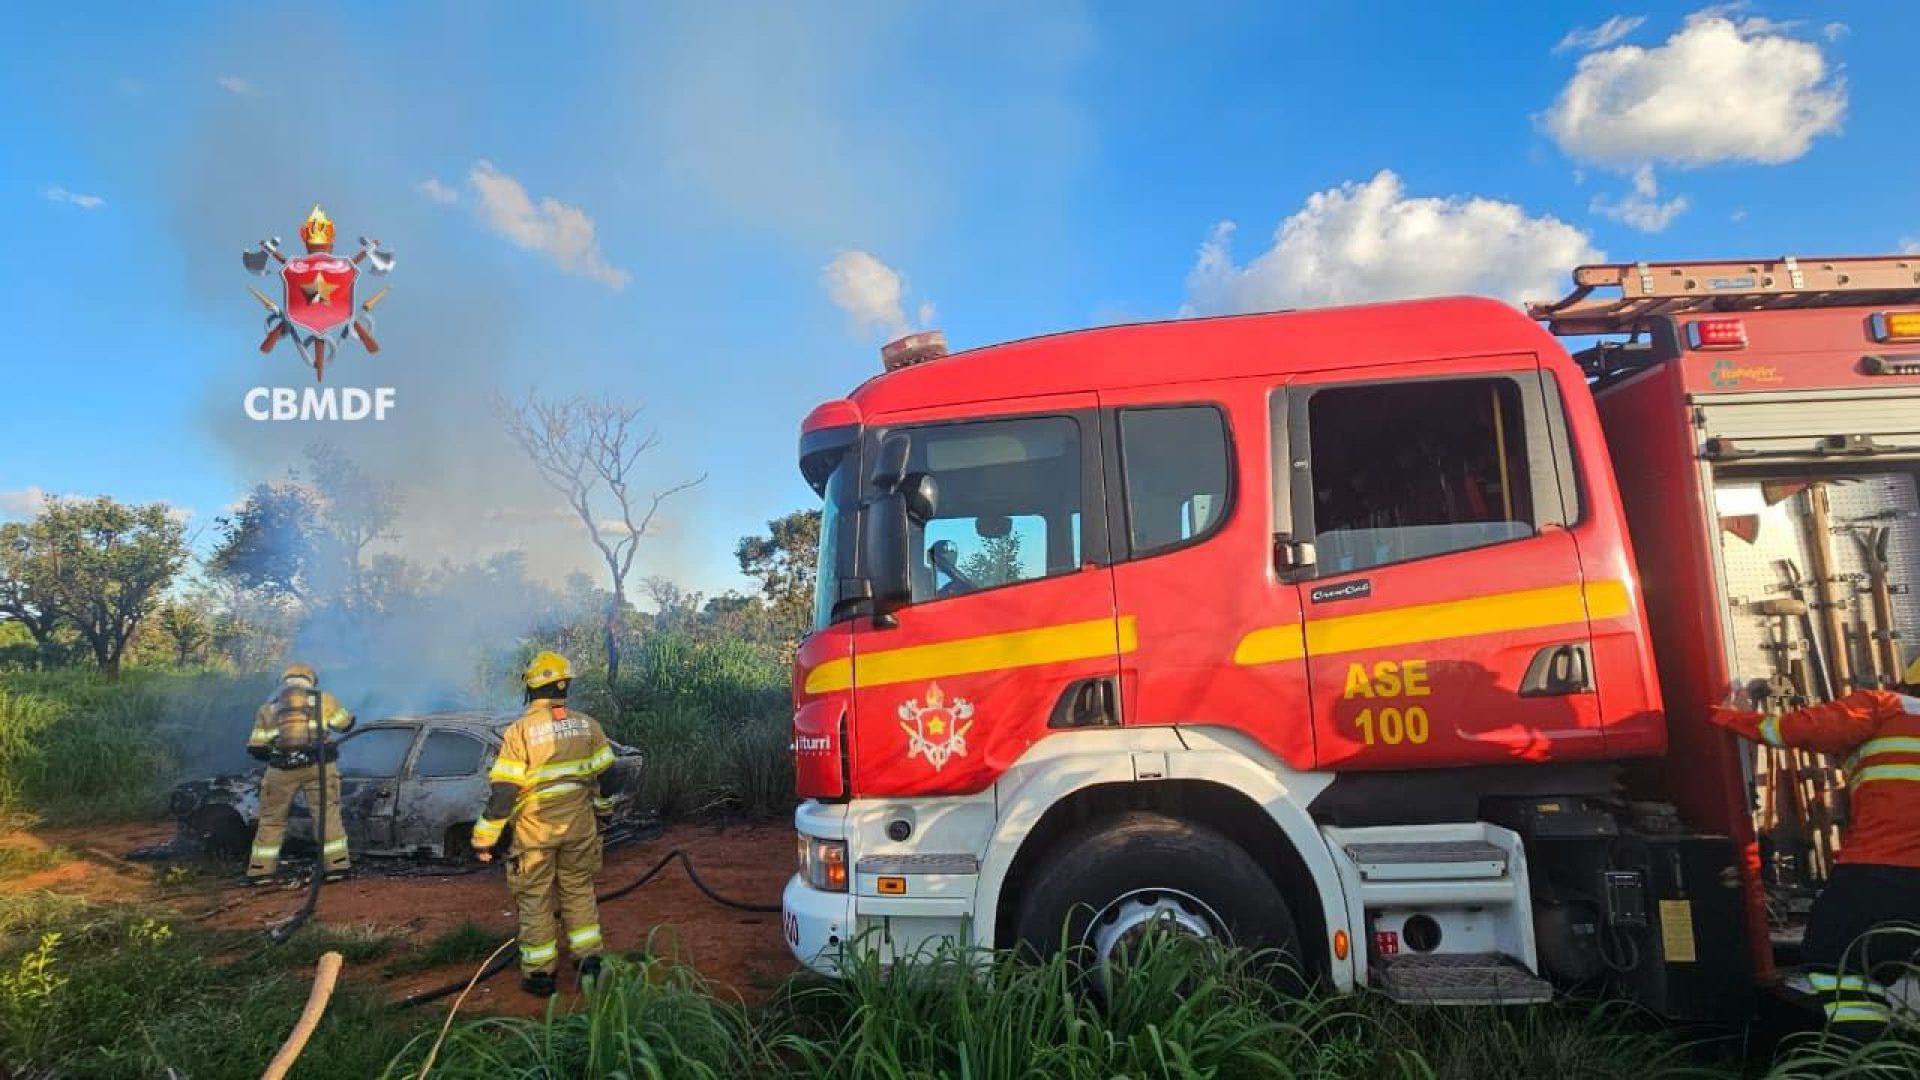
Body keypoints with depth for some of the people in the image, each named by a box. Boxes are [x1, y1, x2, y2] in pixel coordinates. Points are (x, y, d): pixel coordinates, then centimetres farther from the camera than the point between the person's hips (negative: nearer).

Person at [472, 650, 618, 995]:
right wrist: (602, 811, 24)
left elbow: (502, 790, -14)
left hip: (535, 828, -3)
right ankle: (589, 960, 17)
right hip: (579, 825, 4)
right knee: (579, 890, 18)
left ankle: (539, 974, 18)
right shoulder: (586, 725, -1)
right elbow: (605, 774, 7)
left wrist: (484, 839, -7)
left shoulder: (519, 731, -14)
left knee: (535, 899, 10)